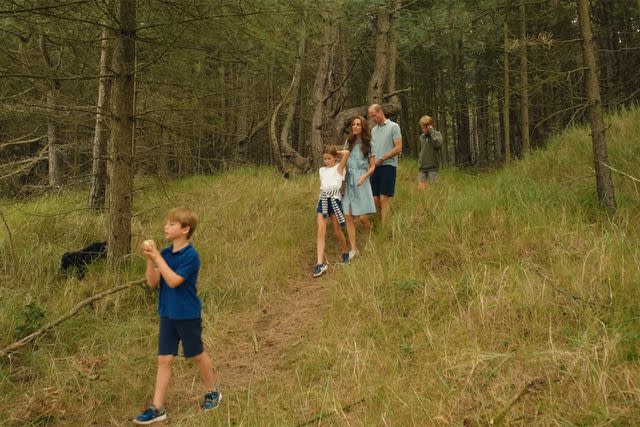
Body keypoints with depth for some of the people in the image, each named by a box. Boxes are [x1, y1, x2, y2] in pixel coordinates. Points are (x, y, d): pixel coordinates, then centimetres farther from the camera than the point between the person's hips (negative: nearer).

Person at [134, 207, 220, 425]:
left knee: (197, 355, 12)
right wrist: (149, 260, -16)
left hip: (188, 316, -6)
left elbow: (173, 281, -26)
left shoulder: (191, 256, -18)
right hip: (167, 315, 6)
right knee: (164, 359, 5)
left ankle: (212, 392, 35)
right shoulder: (165, 253, 1)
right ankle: (157, 408, 10)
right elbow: (153, 282, -2)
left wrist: (157, 256, -27)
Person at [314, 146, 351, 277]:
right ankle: (320, 263, -17)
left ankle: (345, 253, 32)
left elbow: (346, 153, -10)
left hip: (334, 199, -4)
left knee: (337, 231, 4)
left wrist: (337, 152, 7)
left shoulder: (339, 167, 4)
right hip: (322, 199, 4)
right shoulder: (322, 170, 20)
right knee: (321, 231, -10)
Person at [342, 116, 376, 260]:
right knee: (348, 216, -3)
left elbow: (372, 166, 3)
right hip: (347, 181, 4)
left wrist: (364, 176, -14)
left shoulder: (368, 144, 1)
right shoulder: (348, 142, 11)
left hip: (360, 181, -3)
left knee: (362, 216, -7)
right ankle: (354, 249, 3)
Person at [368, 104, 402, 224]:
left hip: (388, 166, -6)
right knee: (375, 198, 1)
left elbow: (398, 148, -9)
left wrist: (382, 159, -13)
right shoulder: (374, 130, 18)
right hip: (375, 167, 6)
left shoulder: (393, 126, -1)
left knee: (384, 198, -8)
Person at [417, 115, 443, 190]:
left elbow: (438, 144, -23)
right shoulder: (421, 137, 12)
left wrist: (431, 131, -17)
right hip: (422, 168, 4)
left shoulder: (437, 134, -2)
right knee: (420, 187, -5)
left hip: (433, 167, -4)